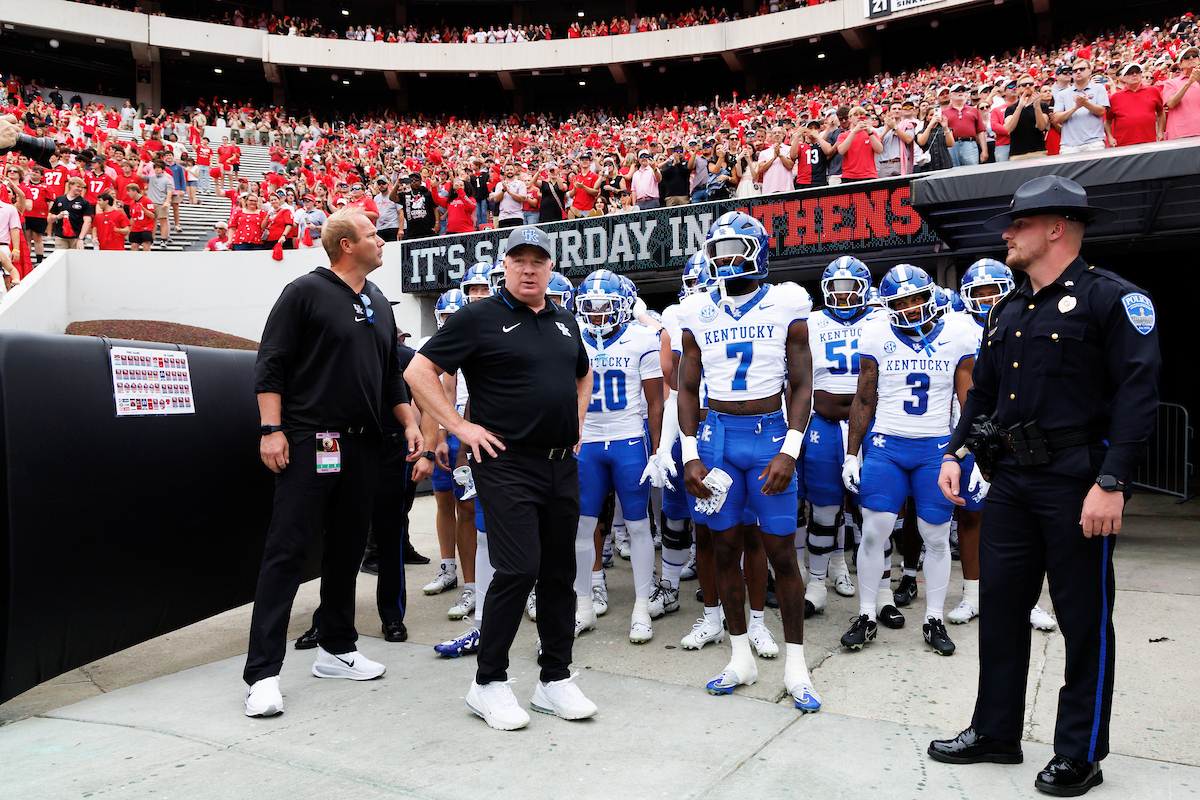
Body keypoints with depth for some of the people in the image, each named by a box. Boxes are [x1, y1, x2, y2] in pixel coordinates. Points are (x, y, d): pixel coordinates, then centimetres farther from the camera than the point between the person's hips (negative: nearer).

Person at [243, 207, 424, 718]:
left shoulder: (379, 304, 17)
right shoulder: (306, 292, -4)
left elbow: (391, 374, 23)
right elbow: (270, 364, -7)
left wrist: (409, 422, 13)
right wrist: (272, 429, -14)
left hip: (362, 446, 7)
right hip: (309, 441, -7)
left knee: (347, 549, 13)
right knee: (287, 552, -6)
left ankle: (336, 650, 26)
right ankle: (263, 673, -2)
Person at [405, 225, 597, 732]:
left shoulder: (564, 321, 15)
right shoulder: (480, 318, -4)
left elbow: (584, 375, 32)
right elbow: (419, 372, -7)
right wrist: (460, 427, -10)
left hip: (562, 466, 7)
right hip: (507, 466, -6)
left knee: (559, 573, 9)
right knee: (518, 570, -10)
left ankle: (556, 680, 22)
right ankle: (488, 683, 8)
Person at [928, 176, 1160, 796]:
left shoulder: (1111, 297, -7)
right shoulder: (1006, 312, 14)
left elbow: (1137, 392, -15)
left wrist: (1111, 482, -21)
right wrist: (955, 453, 8)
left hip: (1078, 482, -7)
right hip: (1012, 479, 7)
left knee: (1084, 621, 6)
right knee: (999, 604, 12)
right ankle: (996, 731, 27)